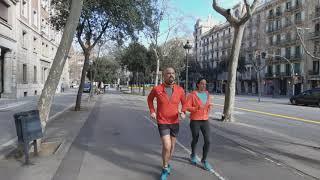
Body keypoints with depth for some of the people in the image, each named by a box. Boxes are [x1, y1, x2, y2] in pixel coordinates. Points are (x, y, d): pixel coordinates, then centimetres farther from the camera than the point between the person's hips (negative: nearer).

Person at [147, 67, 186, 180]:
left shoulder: (180, 90, -8)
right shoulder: (157, 89, -13)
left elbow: (184, 102, 11)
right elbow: (150, 98, 9)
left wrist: (183, 112, -10)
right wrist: (152, 111, -5)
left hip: (175, 122, 4)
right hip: (162, 122, -3)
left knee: (172, 146, 17)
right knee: (167, 147, -13)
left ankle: (166, 164, 44)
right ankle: (165, 169, 13)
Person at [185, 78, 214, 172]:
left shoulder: (207, 94, 5)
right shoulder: (192, 95, -10)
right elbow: (186, 107, -12)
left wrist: (209, 106, -7)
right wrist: (197, 108, -25)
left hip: (205, 121, 4)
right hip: (194, 121, -4)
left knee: (208, 141, -5)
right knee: (195, 140, 11)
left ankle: (204, 160, 12)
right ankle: (193, 155, 39)